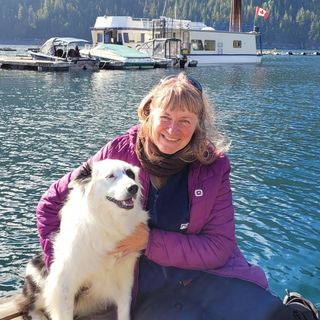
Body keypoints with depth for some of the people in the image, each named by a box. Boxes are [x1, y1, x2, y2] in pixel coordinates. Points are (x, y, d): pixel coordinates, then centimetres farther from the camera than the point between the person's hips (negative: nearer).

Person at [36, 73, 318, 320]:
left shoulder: (213, 167, -6)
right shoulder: (120, 152, -8)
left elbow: (219, 247, -7)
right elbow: (52, 202, 1)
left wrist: (151, 241, -17)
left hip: (206, 273, 1)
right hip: (143, 287, 0)